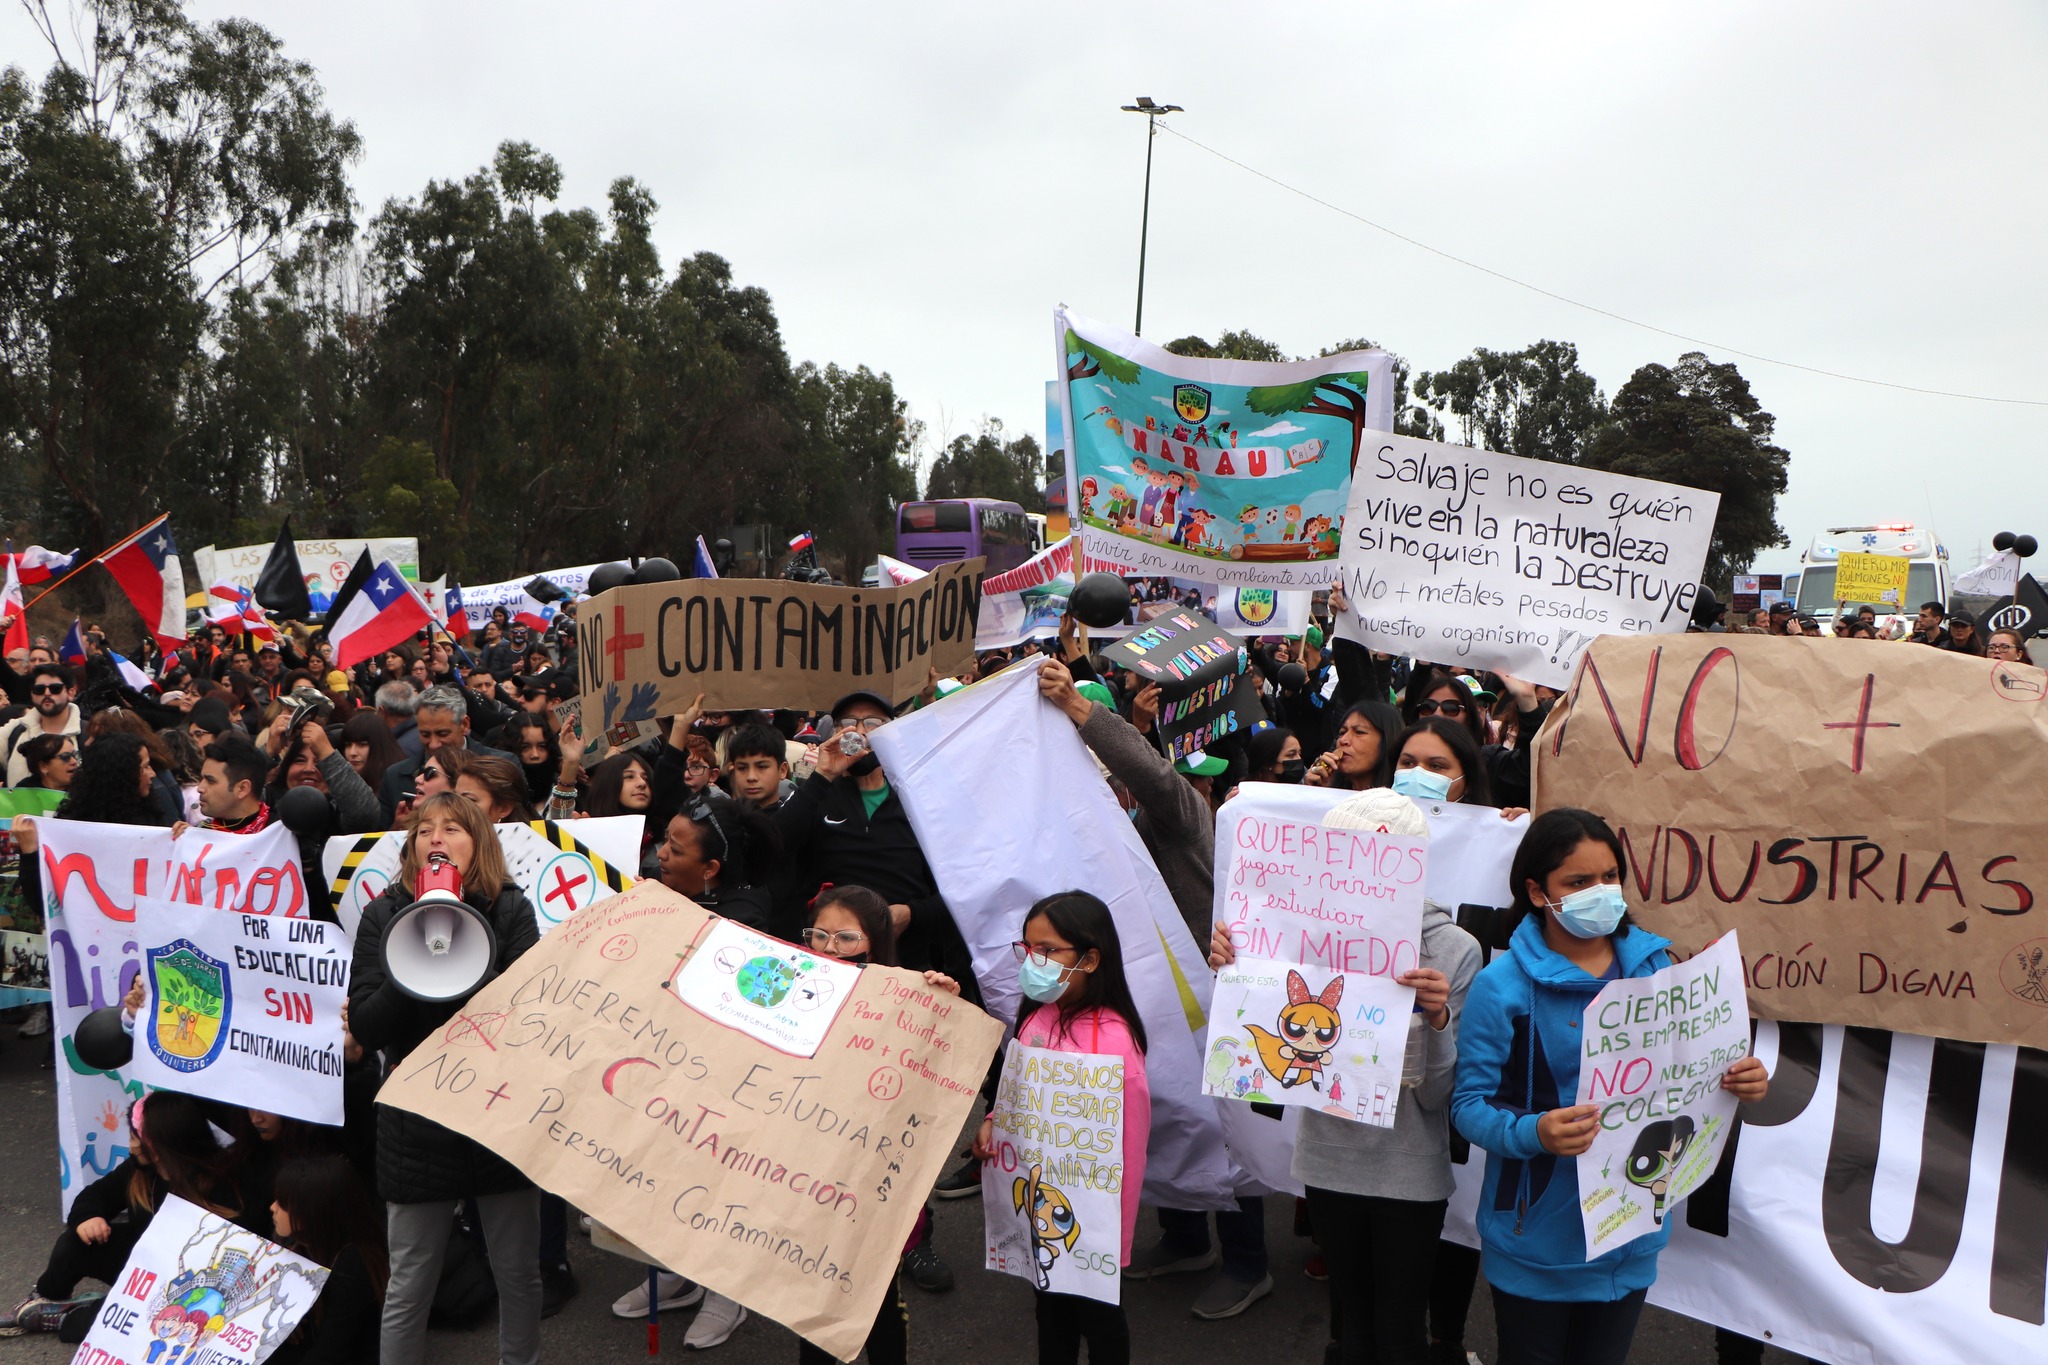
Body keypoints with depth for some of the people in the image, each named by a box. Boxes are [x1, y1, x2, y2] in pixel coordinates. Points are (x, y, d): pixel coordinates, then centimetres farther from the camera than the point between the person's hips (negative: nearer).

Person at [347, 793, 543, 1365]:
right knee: (408, 1286, 8)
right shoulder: (384, 915, -1)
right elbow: (366, 1027, -7)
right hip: (420, 1119, 0)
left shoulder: (511, 910, -3)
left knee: (519, 1273, 12)